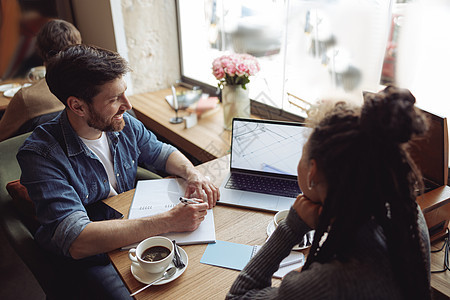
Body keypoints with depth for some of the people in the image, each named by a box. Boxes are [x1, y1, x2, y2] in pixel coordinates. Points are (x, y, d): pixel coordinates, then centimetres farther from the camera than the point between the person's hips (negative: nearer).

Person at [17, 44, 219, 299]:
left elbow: (161, 152, 12)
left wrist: (191, 173, -11)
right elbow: (77, 241, -33)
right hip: (94, 258, -5)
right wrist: (167, 222, -37)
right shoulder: (40, 154, -24)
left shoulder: (124, 125, -6)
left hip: (137, 234, 5)